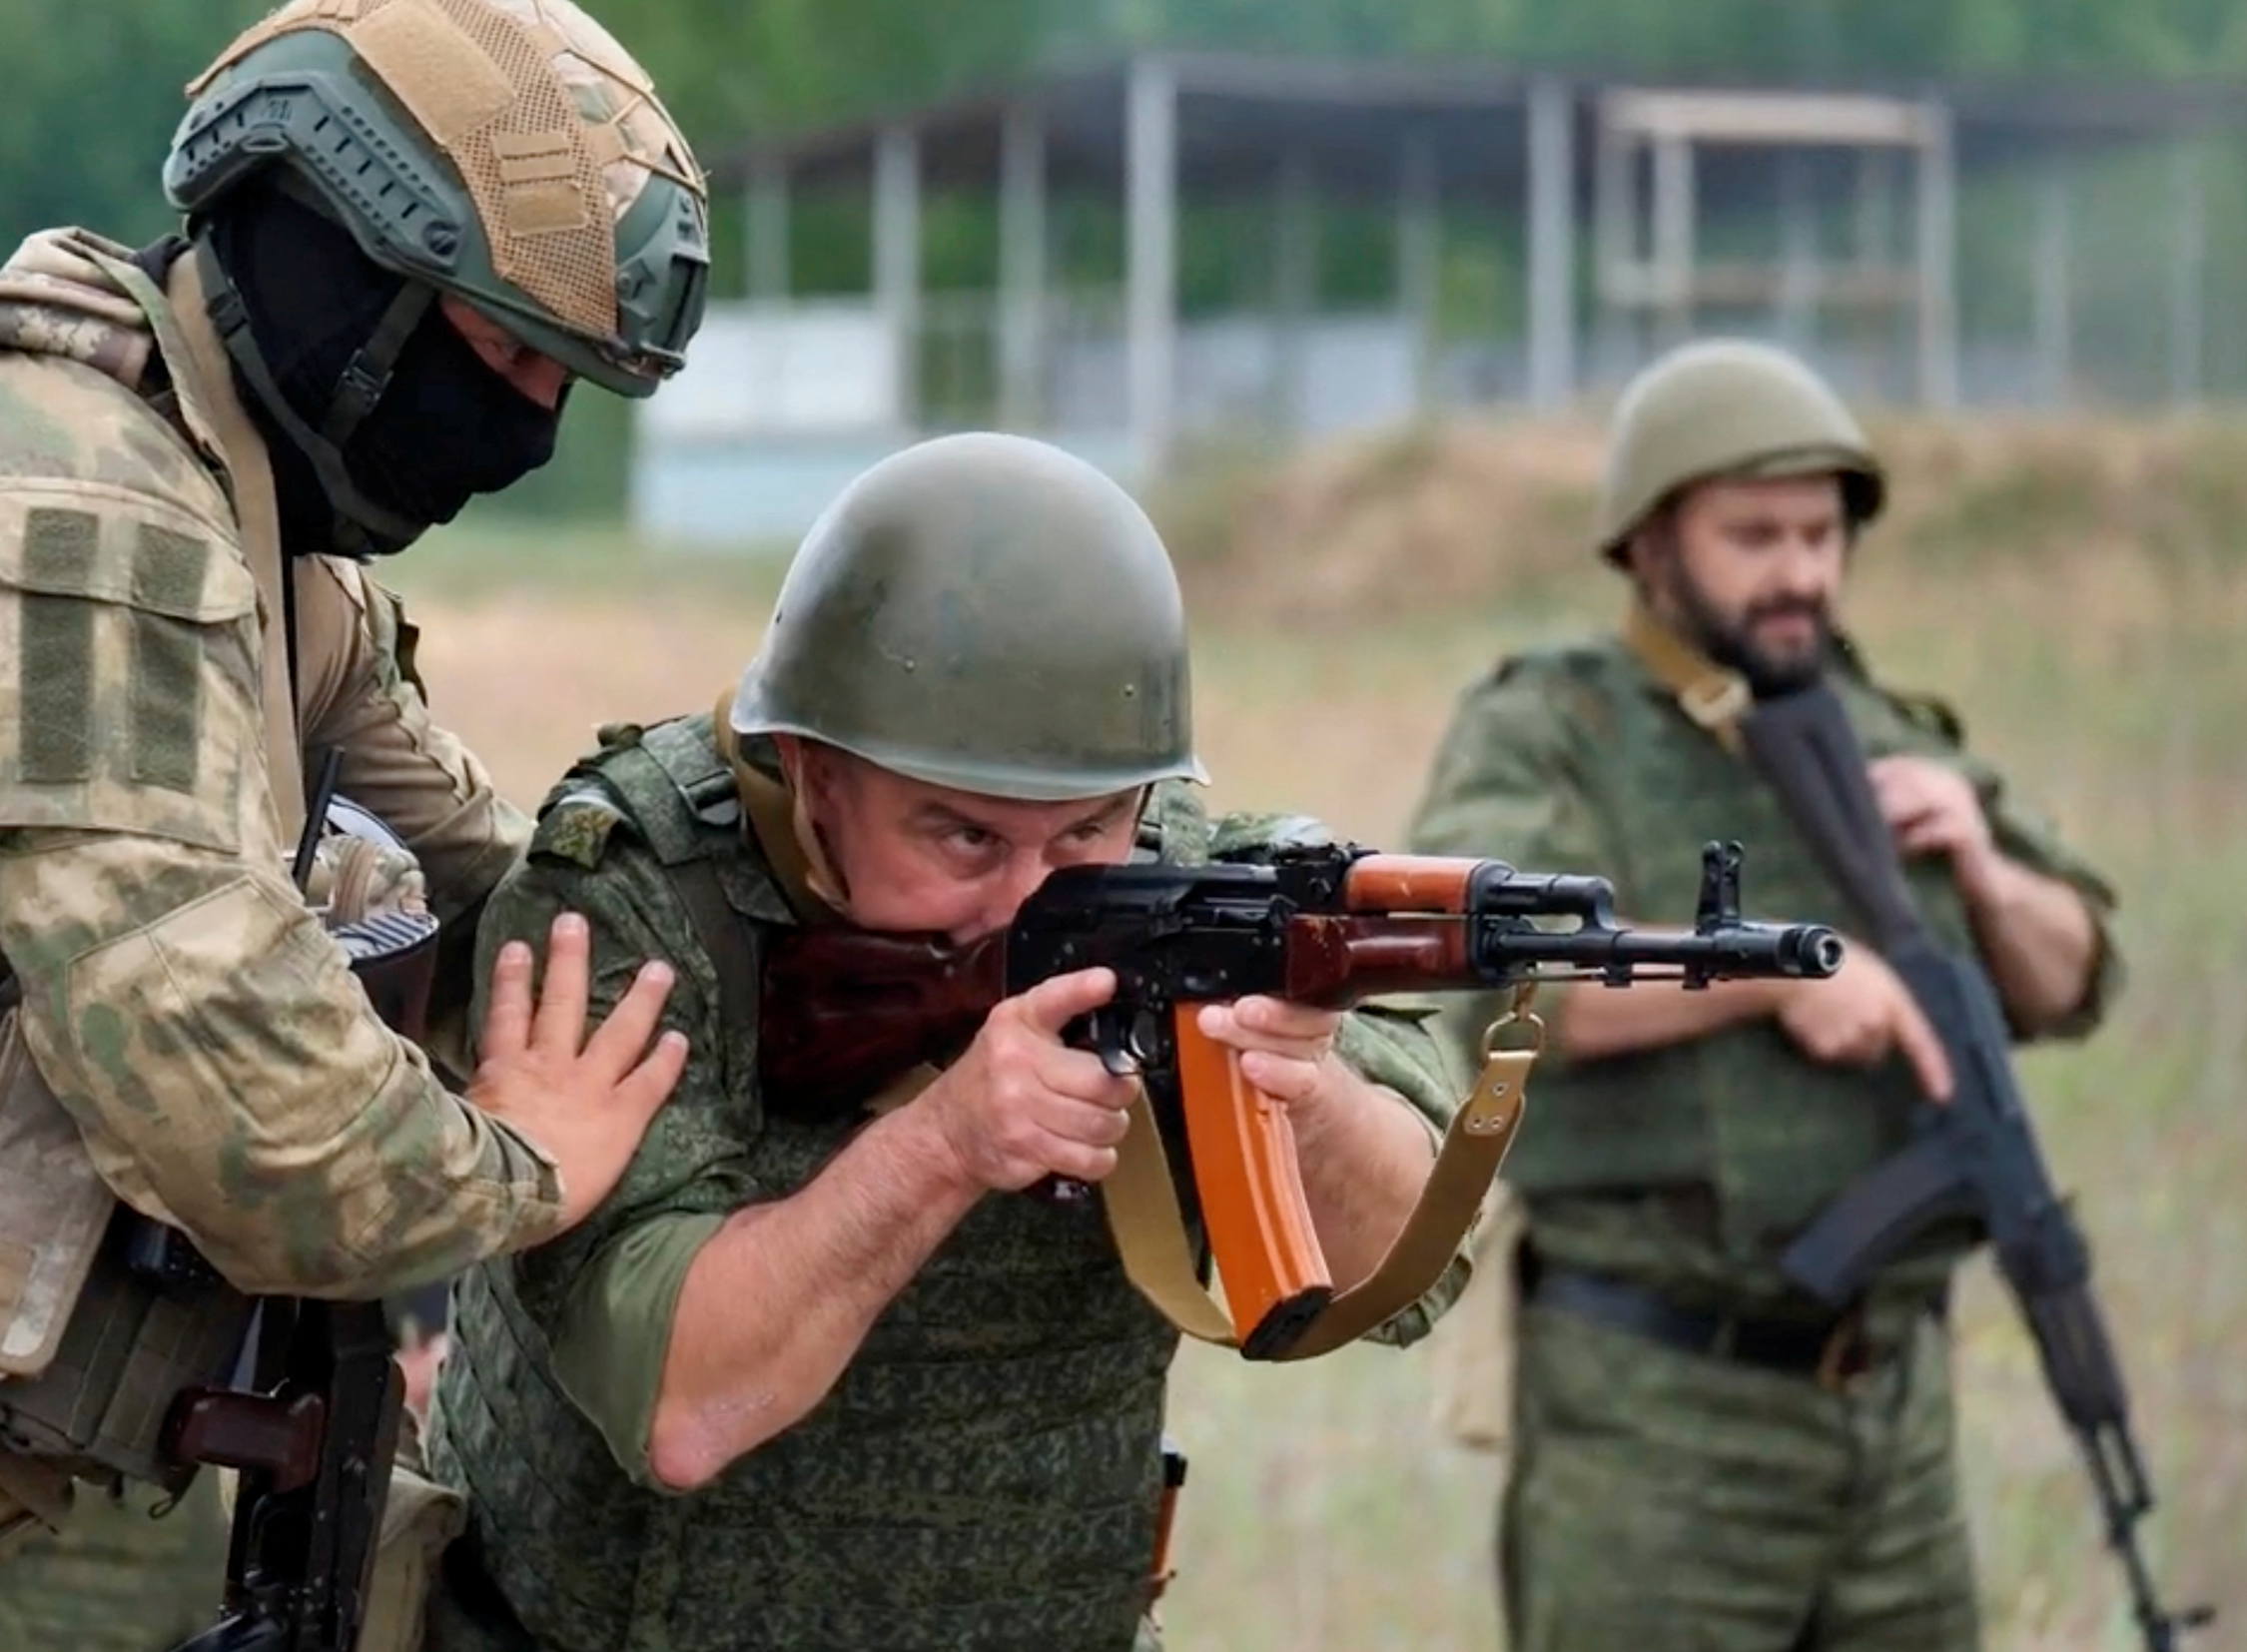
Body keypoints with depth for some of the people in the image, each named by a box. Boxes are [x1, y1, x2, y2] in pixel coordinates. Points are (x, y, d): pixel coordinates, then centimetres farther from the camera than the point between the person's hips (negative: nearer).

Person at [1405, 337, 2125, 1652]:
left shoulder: (1886, 738, 12)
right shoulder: (1542, 737, -6)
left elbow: (2068, 985, 13)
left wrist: (1978, 864, -7)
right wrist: (1782, 970, -28)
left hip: (1895, 1397, 6)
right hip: (1657, 1409, -6)